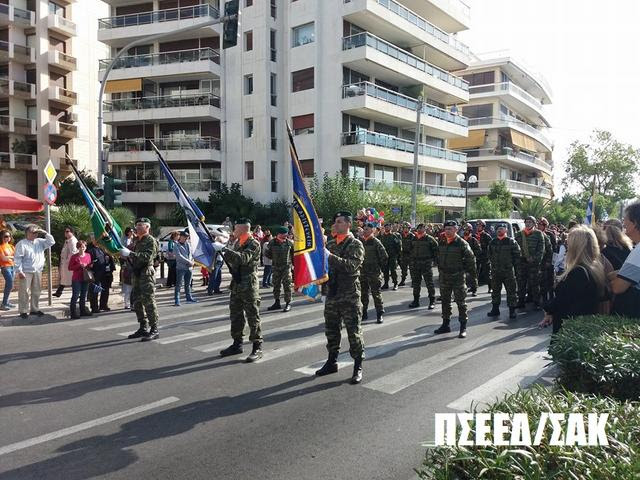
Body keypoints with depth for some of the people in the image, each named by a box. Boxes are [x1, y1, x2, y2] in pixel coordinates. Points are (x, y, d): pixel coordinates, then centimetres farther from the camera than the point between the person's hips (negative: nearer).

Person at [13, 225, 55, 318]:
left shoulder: (40, 242, 11)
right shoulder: (22, 243, -6)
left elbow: (52, 242, 8)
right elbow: (17, 258, -9)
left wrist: (45, 233, -3)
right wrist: (19, 271, -16)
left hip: (38, 271, 6)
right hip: (26, 272, -6)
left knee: (36, 291, 11)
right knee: (24, 292, -3)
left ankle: (35, 309, 21)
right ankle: (23, 311, 2)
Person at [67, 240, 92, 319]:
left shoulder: (88, 255, 7)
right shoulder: (74, 256, -7)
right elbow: (70, 268, -8)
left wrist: (89, 266, -4)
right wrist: (79, 266, -18)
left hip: (85, 279, 5)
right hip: (76, 279, -5)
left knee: (83, 295, 13)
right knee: (75, 296, -3)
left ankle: (83, 310, 23)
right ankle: (73, 313, 1)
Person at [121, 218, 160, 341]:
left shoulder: (151, 241, -8)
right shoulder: (138, 241, 20)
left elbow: (147, 257, -21)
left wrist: (130, 254, -24)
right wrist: (126, 254, 9)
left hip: (146, 274, -9)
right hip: (136, 274, 9)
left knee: (149, 302, -8)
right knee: (137, 302, 12)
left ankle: (154, 330, -4)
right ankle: (143, 328, 22)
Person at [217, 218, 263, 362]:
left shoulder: (254, 244, -12)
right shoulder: (237, 243, 13)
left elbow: (243, 259, -27)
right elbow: (231, 261, 16)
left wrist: (224, 249, -27)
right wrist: (229, 244, 3)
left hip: (249, 285, -8)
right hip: (236, 284, 8)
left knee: (253, 317, -3)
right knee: (235, 315, 14)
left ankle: (257, 347, 3)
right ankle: (237, 344, 26)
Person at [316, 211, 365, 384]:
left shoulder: (356, 244, -8)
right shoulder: (330, 243, 10)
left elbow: (351, 266, -23)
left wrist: (330, 256, -26)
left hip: (349, 295, -6)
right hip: (332, 293, 6)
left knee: (354, 331, 0)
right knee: (331, 329, 14)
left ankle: (358, 367, 11)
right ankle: (332, 362, 29)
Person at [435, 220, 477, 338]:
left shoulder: (462, 244, -10)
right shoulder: (442, 244, 8)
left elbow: (471, 260, -8)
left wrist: (473, 277, -8)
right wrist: (440, 272, 16)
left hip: (458, 277, -6)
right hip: (444, 277, 6)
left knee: (461, 302, 0)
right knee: (445, 301, 13)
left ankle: (463, 328, 7)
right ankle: (445, 325, 24)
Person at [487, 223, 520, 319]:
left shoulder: (511, 242, -3)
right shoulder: (492, 242, 9)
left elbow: (517, 254, -2)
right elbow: (490, 255, 20)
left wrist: (513, 264, -3)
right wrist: (493, 263, 12)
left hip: (509, 271, -4)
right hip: (495, 271, 4)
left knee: (511, 290, -1)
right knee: (495, 290, 10)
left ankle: (512, 310, 7)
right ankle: (495, 309, 20)